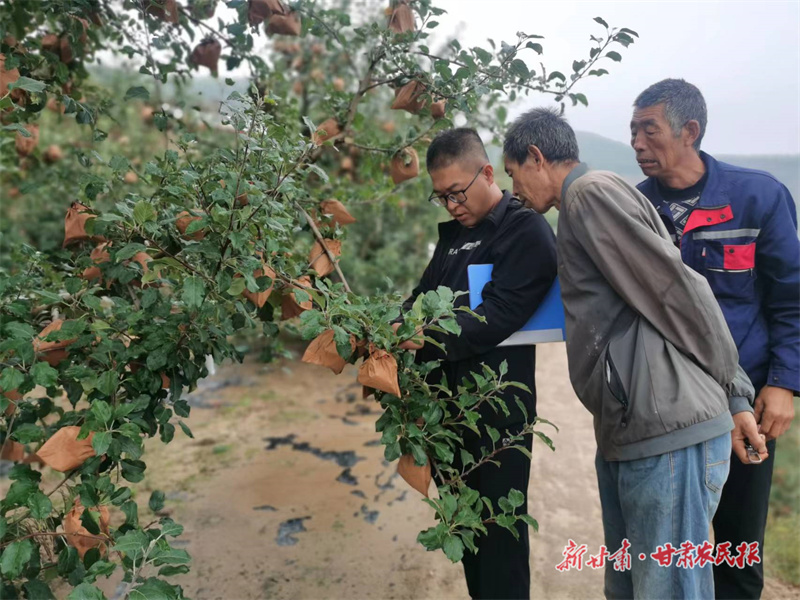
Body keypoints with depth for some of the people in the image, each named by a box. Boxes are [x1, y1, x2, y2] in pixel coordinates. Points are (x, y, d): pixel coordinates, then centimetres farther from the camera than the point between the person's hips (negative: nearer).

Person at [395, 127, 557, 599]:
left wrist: (426, 336, -27)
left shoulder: (528, 232, -8)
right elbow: (425, 295, 12)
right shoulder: (453, 234, 14)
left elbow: (498, 315, -20)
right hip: (449, 403, 7)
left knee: (499, 532, 5)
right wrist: (397, 330, -8)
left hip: (497, 408, -7)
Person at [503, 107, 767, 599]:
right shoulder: (581, 202, 21)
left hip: (668, 436, -10)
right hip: (625, 432, 10)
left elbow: (680, 291, -14)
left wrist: (732, 393, -3)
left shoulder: (591, 191, -8)